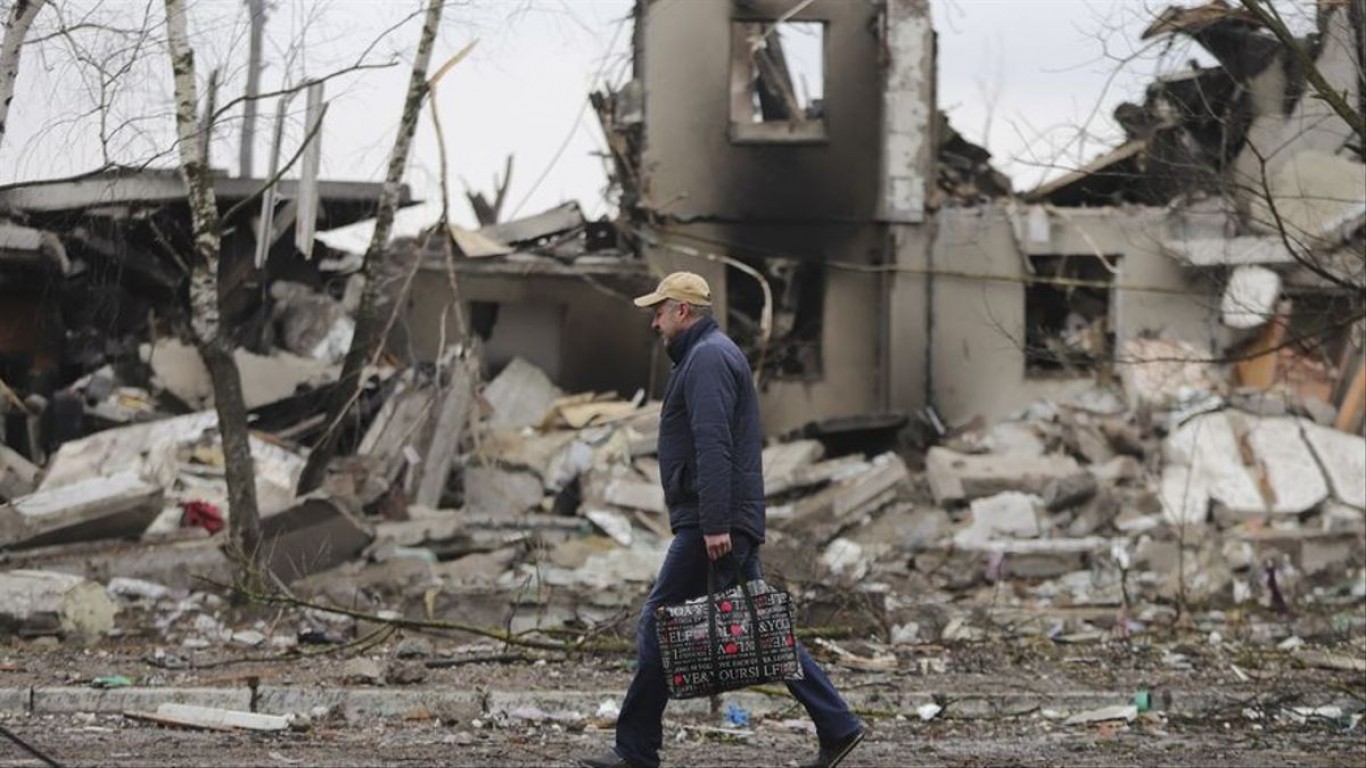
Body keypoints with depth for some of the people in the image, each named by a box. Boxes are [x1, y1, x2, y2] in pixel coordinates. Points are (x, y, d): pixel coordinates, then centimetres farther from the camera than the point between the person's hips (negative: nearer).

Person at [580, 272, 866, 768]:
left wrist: (715, 524, -27)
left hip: (711, 524, -10)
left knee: (659, 624, -6)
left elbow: (713, 447, -22)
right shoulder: (713, 354, 22)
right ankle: (837, 726, 7)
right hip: (724, 522, 10)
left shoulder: (707, 358, -12)